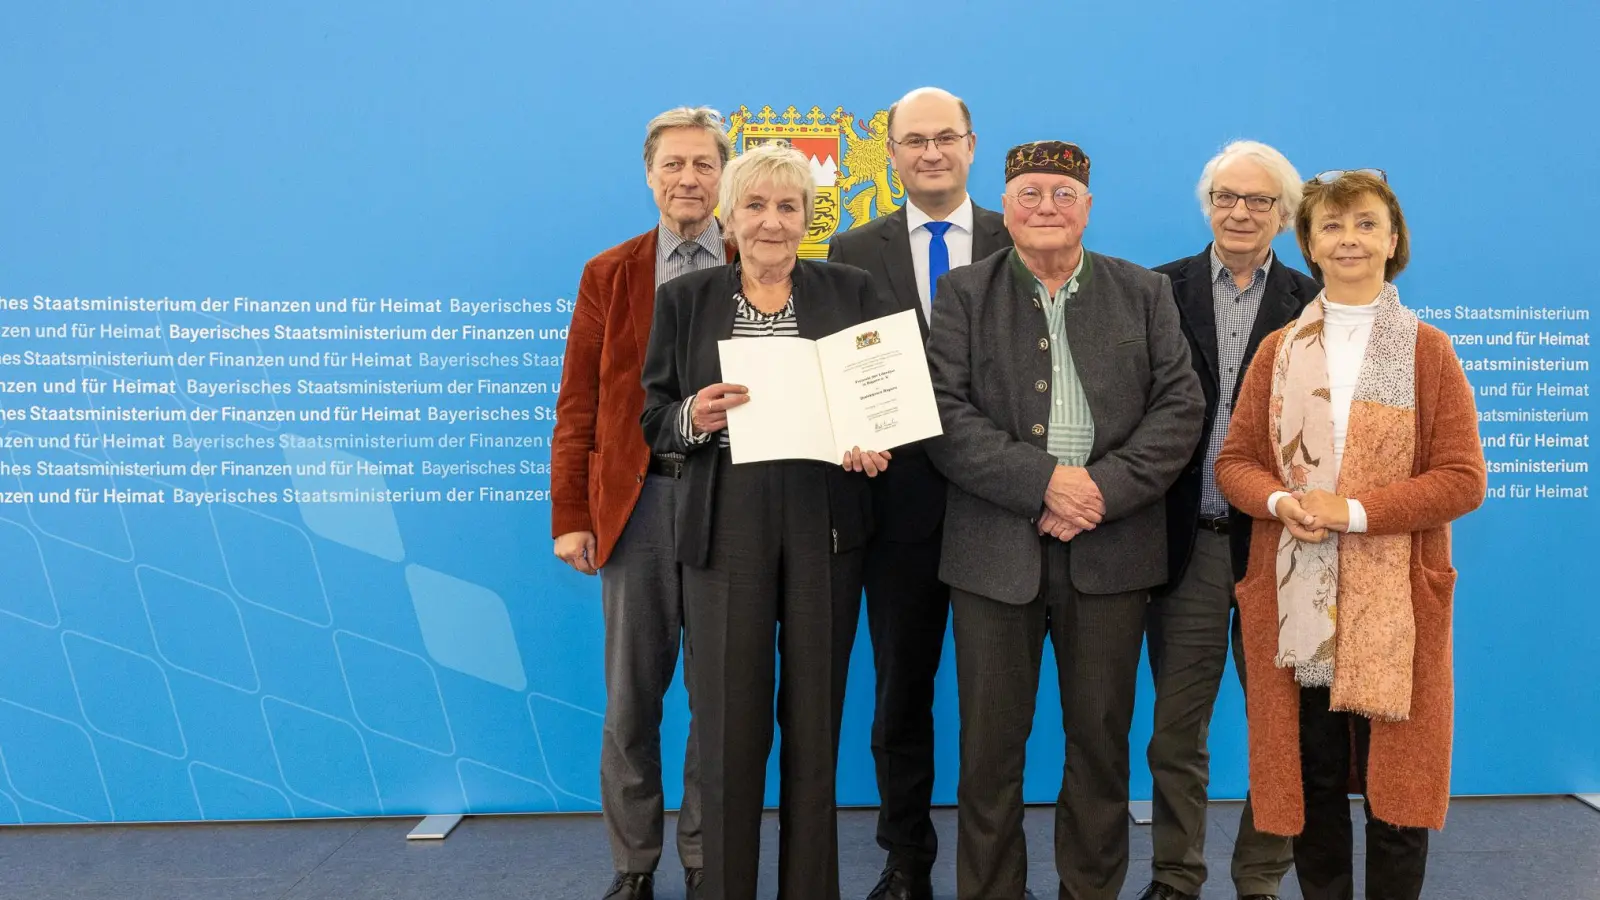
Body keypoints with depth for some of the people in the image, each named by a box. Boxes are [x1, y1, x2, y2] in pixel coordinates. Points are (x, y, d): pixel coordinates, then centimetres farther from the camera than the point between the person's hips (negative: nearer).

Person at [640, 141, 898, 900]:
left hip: (826, 528, 1)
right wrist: (693, 418, -16)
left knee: (816, 718, 9)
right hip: (725, 530, 0)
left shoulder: (851, 291, 7)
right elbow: (655, 419, 5)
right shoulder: (683, 299, 6)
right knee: (728, 722, 3)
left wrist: (876, 445, -15)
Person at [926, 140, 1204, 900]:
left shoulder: (1144, 293, 10)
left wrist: (1105, 489, -12)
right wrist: (1044, 481, -16)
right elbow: (945, 414, -6)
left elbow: (1181, 405, 1)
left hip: (1111, 547, 1)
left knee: (1102, 739, 10)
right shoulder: (964, 294, 5)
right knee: (991, 742, 6)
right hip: (996, 547, -1)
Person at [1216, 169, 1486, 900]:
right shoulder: (1279, 350, 8)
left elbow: (1463, 480, -5)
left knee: (1396, 780, 6)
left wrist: (1356, 510, -17)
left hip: (1394, 600, -2)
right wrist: (1281, 502, -14)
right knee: (1310, 779, 10)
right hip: (1294, 599, 2)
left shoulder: (1428, 350, 0)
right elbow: (1234, 462, 7)